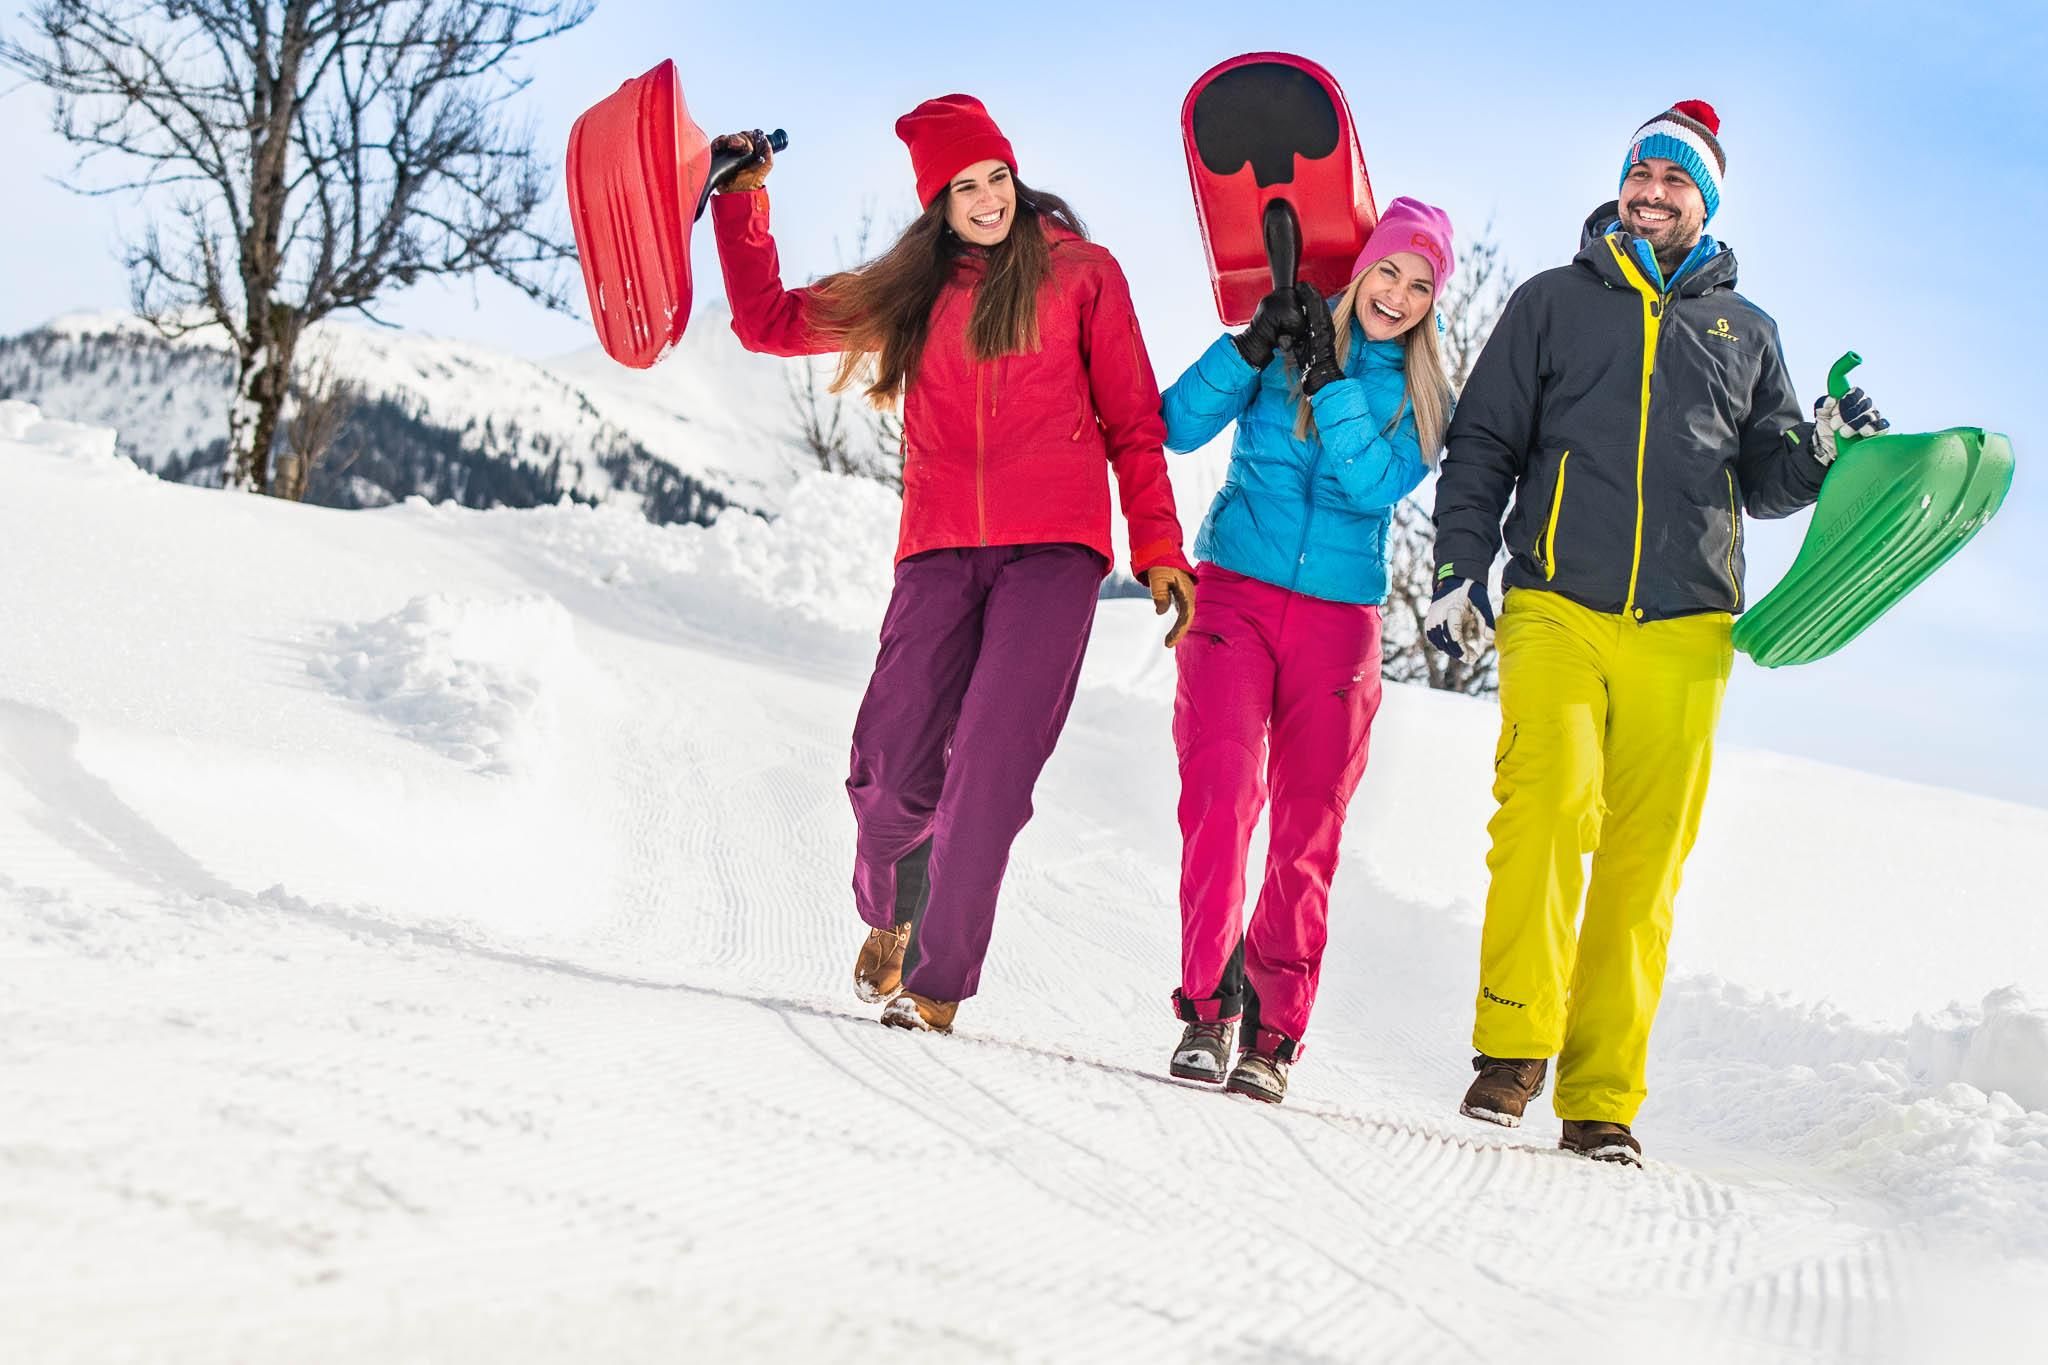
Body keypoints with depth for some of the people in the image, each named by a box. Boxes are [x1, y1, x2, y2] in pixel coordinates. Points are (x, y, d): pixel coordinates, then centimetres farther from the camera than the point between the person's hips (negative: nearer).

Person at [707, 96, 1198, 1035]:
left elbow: (1133, 422, 9)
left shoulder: (1081, 275, 8)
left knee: (990, 765, -16)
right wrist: (740, 202, 17)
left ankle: (936, 984, -11)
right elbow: (769, 322, 23)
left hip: (1052, 550, -2)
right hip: (940, 552, 3)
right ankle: (891, 917, 26)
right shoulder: (907, 291, 16)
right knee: (894, 770, -6)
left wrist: (1158, 550, 3)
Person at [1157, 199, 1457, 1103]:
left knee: (1308, 832, 2)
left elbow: (1374, 485, -10)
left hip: (1338, 621, 2)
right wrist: (1251, 347, -17)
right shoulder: (1291, 338, 6)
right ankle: (1210, 1001, -14)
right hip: (1234, 595, -2)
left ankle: (1270, 1032, 10)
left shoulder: (1423, 400, 9)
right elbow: (1179, 426, -4)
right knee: (1221, 789, -19)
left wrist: (1331, 379, -16)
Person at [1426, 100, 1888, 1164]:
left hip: (1683, 628, 2)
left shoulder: (1745, 333, 21)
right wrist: (1461, 570, 1)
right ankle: (1513, 1045, -18)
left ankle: (1600, 1098, -3)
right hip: (1556, 607, -1)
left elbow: (1765, 480, 22)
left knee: (1646, 856, -5)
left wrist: (1822, 448, 0)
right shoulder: (1553, 303, 17)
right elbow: (1482, 447, 14)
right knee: (1548, 801, -24)